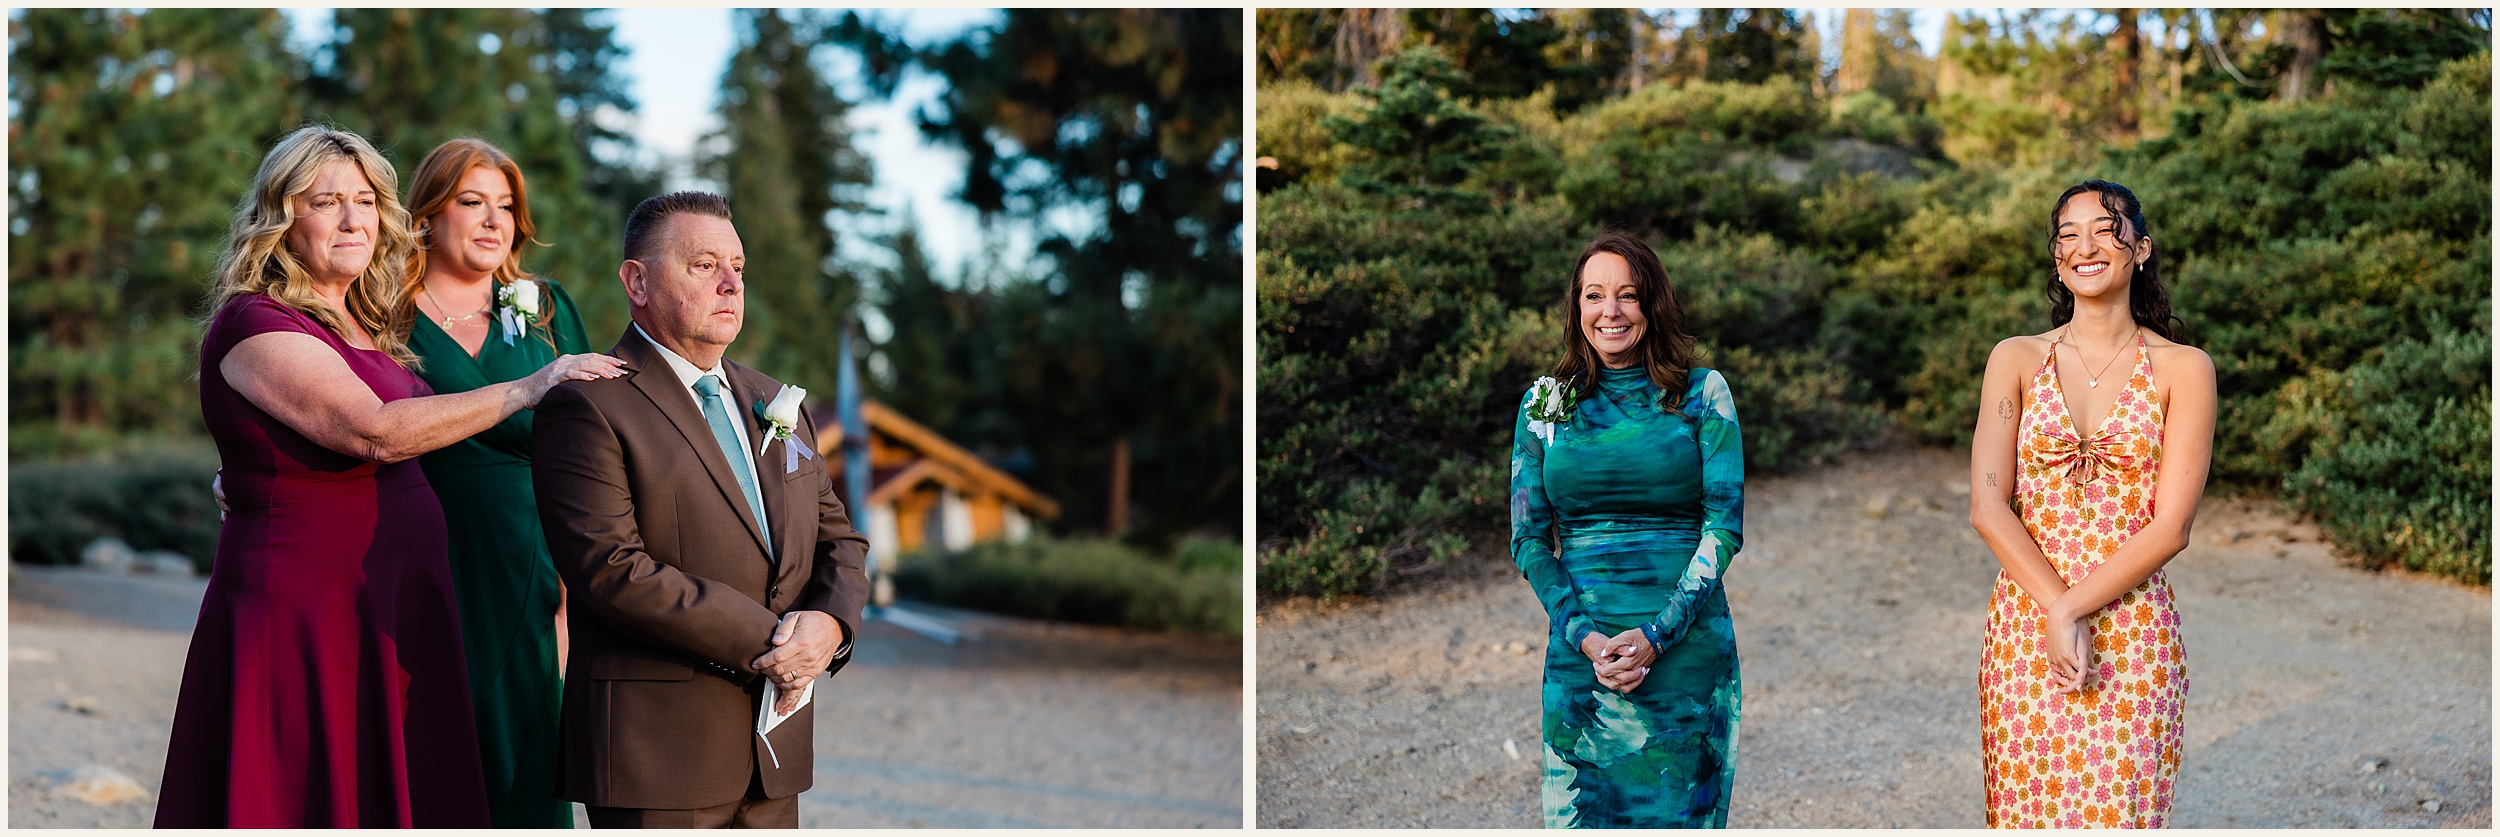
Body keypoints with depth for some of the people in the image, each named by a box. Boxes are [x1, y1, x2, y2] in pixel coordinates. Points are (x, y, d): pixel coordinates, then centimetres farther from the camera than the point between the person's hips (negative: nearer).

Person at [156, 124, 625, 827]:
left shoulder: (362, 326, 15)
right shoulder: (255, 323, -11)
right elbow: (374, 432, -22)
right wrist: (525, 390, -18)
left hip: (392, 612, 8)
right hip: (305, 612, -8)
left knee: (398, 793, 10)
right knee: (311, 799, -3)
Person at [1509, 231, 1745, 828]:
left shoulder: (1702, 394, 2)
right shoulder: (1546, 403, 7)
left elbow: (1725, 527, -4)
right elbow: (1528, 538, 4)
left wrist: (1656, 635, -14)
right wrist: (1584, 637, -10)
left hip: (1687, 650, -1)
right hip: (1580, 654, 1)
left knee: (1682, 814, 4)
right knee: (1581, 816, 2)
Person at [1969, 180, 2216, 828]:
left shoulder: (2183, 370, 2)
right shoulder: (2016, 360, 6)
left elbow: (2170, 527, -5)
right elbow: (1988, 508, -2)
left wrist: (2073, 607, -13)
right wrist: (2055, 611, -13)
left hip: (2133, 634, -1)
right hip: (2024, 626, 1)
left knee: (2118, 815, -3)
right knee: (2029, 815, 3)